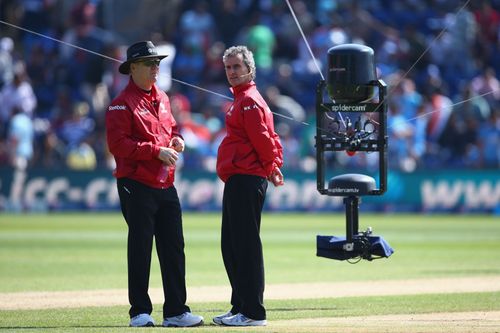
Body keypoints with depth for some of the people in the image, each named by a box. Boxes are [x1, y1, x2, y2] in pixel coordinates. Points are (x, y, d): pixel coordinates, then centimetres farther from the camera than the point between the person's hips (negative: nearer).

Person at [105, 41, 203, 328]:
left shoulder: (162, 99, 16)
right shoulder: (122, 104, -9)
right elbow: (118, 143, -17)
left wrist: (177, 140, 6)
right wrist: (157, 151, -21)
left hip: (166, 185, 7)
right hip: (137, 185, -7)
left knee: (174, 248, 5)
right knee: (140, 249, -2)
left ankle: (176, 311, 10)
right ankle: (140, 312, 5)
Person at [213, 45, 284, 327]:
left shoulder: (249, 101, -10)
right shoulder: (242, 99, 21)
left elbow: (263, 139, -16)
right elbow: (270, 140, 23)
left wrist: (269, 167, -3)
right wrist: (273, 166, 13)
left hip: (245, 180, -11)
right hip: (238, 182, 11)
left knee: (247, 246, -11)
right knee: (231, 247, 15)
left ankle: (253, 312, -11)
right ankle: (240, 308, 20)